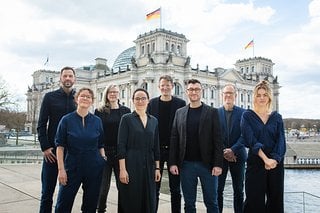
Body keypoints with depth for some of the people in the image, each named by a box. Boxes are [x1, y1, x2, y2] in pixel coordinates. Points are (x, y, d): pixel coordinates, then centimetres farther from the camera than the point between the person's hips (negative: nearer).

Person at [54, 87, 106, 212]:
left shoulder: (97, 121, 3)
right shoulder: (66, 120, -3)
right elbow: (60, 146, -5)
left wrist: (103, 159, 1)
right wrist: (61, 169, -10)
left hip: (94, 168, 2)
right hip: (72, 166, -2)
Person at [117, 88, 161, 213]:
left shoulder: (154, 120, 9)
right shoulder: (126, 118, -3)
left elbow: (156, 146, 12)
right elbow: (121, 145, -8)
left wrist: (157, 168, 7)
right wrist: (122, 169, -14)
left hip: (148, 166, 4)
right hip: (131, 165, -4)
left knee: (149, 201, 9)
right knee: (130, 201, 3)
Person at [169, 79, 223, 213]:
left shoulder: (212, 112, 1)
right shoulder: (179, 113, 8)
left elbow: (218, 140, -4)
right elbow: (174, 139, 5)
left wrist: (218, 164, -10)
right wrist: (173, 162, -1)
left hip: (207, 164, -2)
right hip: (186, 165, 2)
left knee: (211, 202, 7)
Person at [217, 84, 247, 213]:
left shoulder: (243, 113, 2)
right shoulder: (215, 113, 3)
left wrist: (233, 150, -15)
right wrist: (223, 152, -10)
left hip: (237, 155, 0)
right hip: (220, 156, 0)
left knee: (239, 190, 8)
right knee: (218, 189, 3)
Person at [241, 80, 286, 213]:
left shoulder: (277, 117, 9)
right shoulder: (247, 116, 1)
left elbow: (281, 141, 0)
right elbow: (250, 140, -10)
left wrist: (274, 159, -16)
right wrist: (265, 158, -19)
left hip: (276, 163, 3)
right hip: (255, 163, -3)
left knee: (276, 198, 10)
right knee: (254, 200, 0)